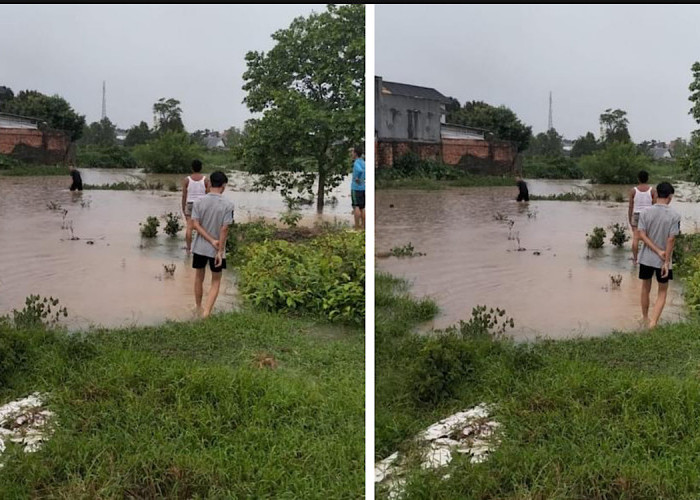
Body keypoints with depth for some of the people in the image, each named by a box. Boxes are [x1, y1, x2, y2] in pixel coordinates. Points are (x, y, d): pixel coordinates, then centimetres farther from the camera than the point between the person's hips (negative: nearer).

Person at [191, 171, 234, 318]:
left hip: (200, 247, 3)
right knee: (216, 281, 12)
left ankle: (199, 309, 35)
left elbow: (195, 224, -10)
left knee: (199, 278, 20)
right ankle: (206, 312, -1)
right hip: (216, 250, -3)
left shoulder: (199, 202, -6)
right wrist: (220, 251, -11)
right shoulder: (228, 205, -14)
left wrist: (211, 240, -10)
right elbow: (224, 229, -15)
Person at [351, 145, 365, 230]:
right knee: (362, 208, 10)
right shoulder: (363, 163, 11)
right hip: (363, 188, 8)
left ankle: (357, 227, -5)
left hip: (356, 188, -8)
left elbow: (360, 170, -33)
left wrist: (358, 179, -20)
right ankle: (363, 226, 13)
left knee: (356, 207, -5)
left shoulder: (356, 163, -13)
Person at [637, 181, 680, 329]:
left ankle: (645, 317, 36)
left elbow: (642, 235, -11)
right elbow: (671, 240, -15)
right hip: (663, 261, -2)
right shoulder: (675, 216, -13)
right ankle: (653, 322, -3)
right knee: (662, 292, 10)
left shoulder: (645, 212, -7)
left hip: (646, 258, 3)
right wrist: (666, 262, -11)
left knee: (646, 288, 20)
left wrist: (658, 251, -9)